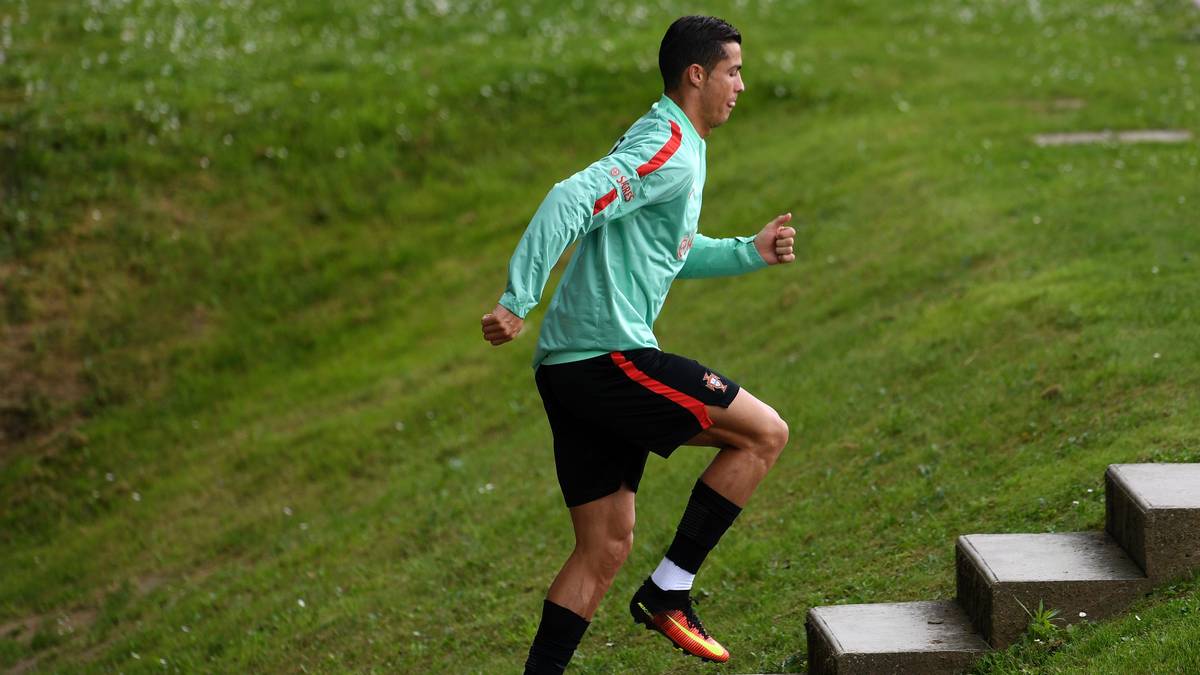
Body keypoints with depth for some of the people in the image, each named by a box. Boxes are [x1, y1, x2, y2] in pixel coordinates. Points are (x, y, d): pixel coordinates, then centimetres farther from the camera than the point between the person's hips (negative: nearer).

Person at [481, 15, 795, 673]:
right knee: (764, 432, -1)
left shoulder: (672, 146, 21)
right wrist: (517, 302, -28)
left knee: (606, 548, 10)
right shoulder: (670, 151, -12)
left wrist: (749, 251, 23)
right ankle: (667, 592, 2)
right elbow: (570, 201, -24)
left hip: (570, 369, 10)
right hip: (609, 355, -10)